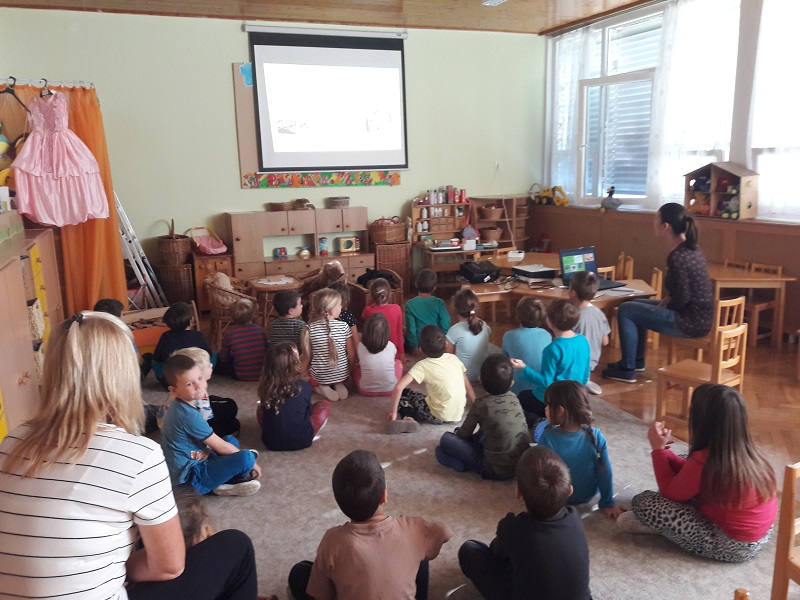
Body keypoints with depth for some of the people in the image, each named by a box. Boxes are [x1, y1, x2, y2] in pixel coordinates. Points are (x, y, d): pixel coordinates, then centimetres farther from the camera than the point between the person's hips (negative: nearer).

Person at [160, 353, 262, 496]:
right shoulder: (189, 415, -26)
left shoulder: (179, 407, 5)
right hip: (192, 475, -10)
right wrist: (250, 461, -4)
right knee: (247, 458, -26)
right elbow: (220, 447, -18)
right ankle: (225, 486, 5)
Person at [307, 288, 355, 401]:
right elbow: (351, 354, -7)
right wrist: (351, 370, 12)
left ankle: (322, 388, 3)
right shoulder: (344, 326, -15)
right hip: (342, 374, 1)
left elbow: (307, 355, -5)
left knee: (310, 381, 32)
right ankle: (339, 385, 5)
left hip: (319, 376, -1)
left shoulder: (310, 328, -15)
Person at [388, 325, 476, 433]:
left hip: (439, 416, -6)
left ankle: (408, 418, -11)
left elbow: (399, 387, -22)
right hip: (457, 415, 6)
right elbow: (468, 387, 7)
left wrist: (394, 412, -11)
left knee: (402, 394, 11)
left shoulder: (423, 366, -13)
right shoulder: (453, 358, 0)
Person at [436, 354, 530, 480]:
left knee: (446, 439, 0)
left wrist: (457, 433, 23)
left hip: (496, 470, -6)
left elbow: (464, 434, 1)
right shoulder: (513, 398, 3)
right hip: (522, 464, 6)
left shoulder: (481, 404, -12)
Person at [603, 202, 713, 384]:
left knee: (625, 311, -4)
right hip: (700, 316, 10)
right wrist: (667, 300, 6)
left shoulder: (678, 258, -24)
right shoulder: (692, 248, 7)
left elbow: (682, 299, -22)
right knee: (637, 304, 23)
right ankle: (637, 360, 33)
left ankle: (627, 370, 5)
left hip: (691, 322, -10)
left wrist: (665, 306, -3)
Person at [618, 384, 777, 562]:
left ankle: (655, 525, 15)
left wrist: (658, 448, -5)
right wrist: (664, 448, 4)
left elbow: (671, 492, -9)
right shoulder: (741, 448, -4)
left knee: (643, 502, -13)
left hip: (732, 546, -9)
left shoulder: (703, 460, -28)